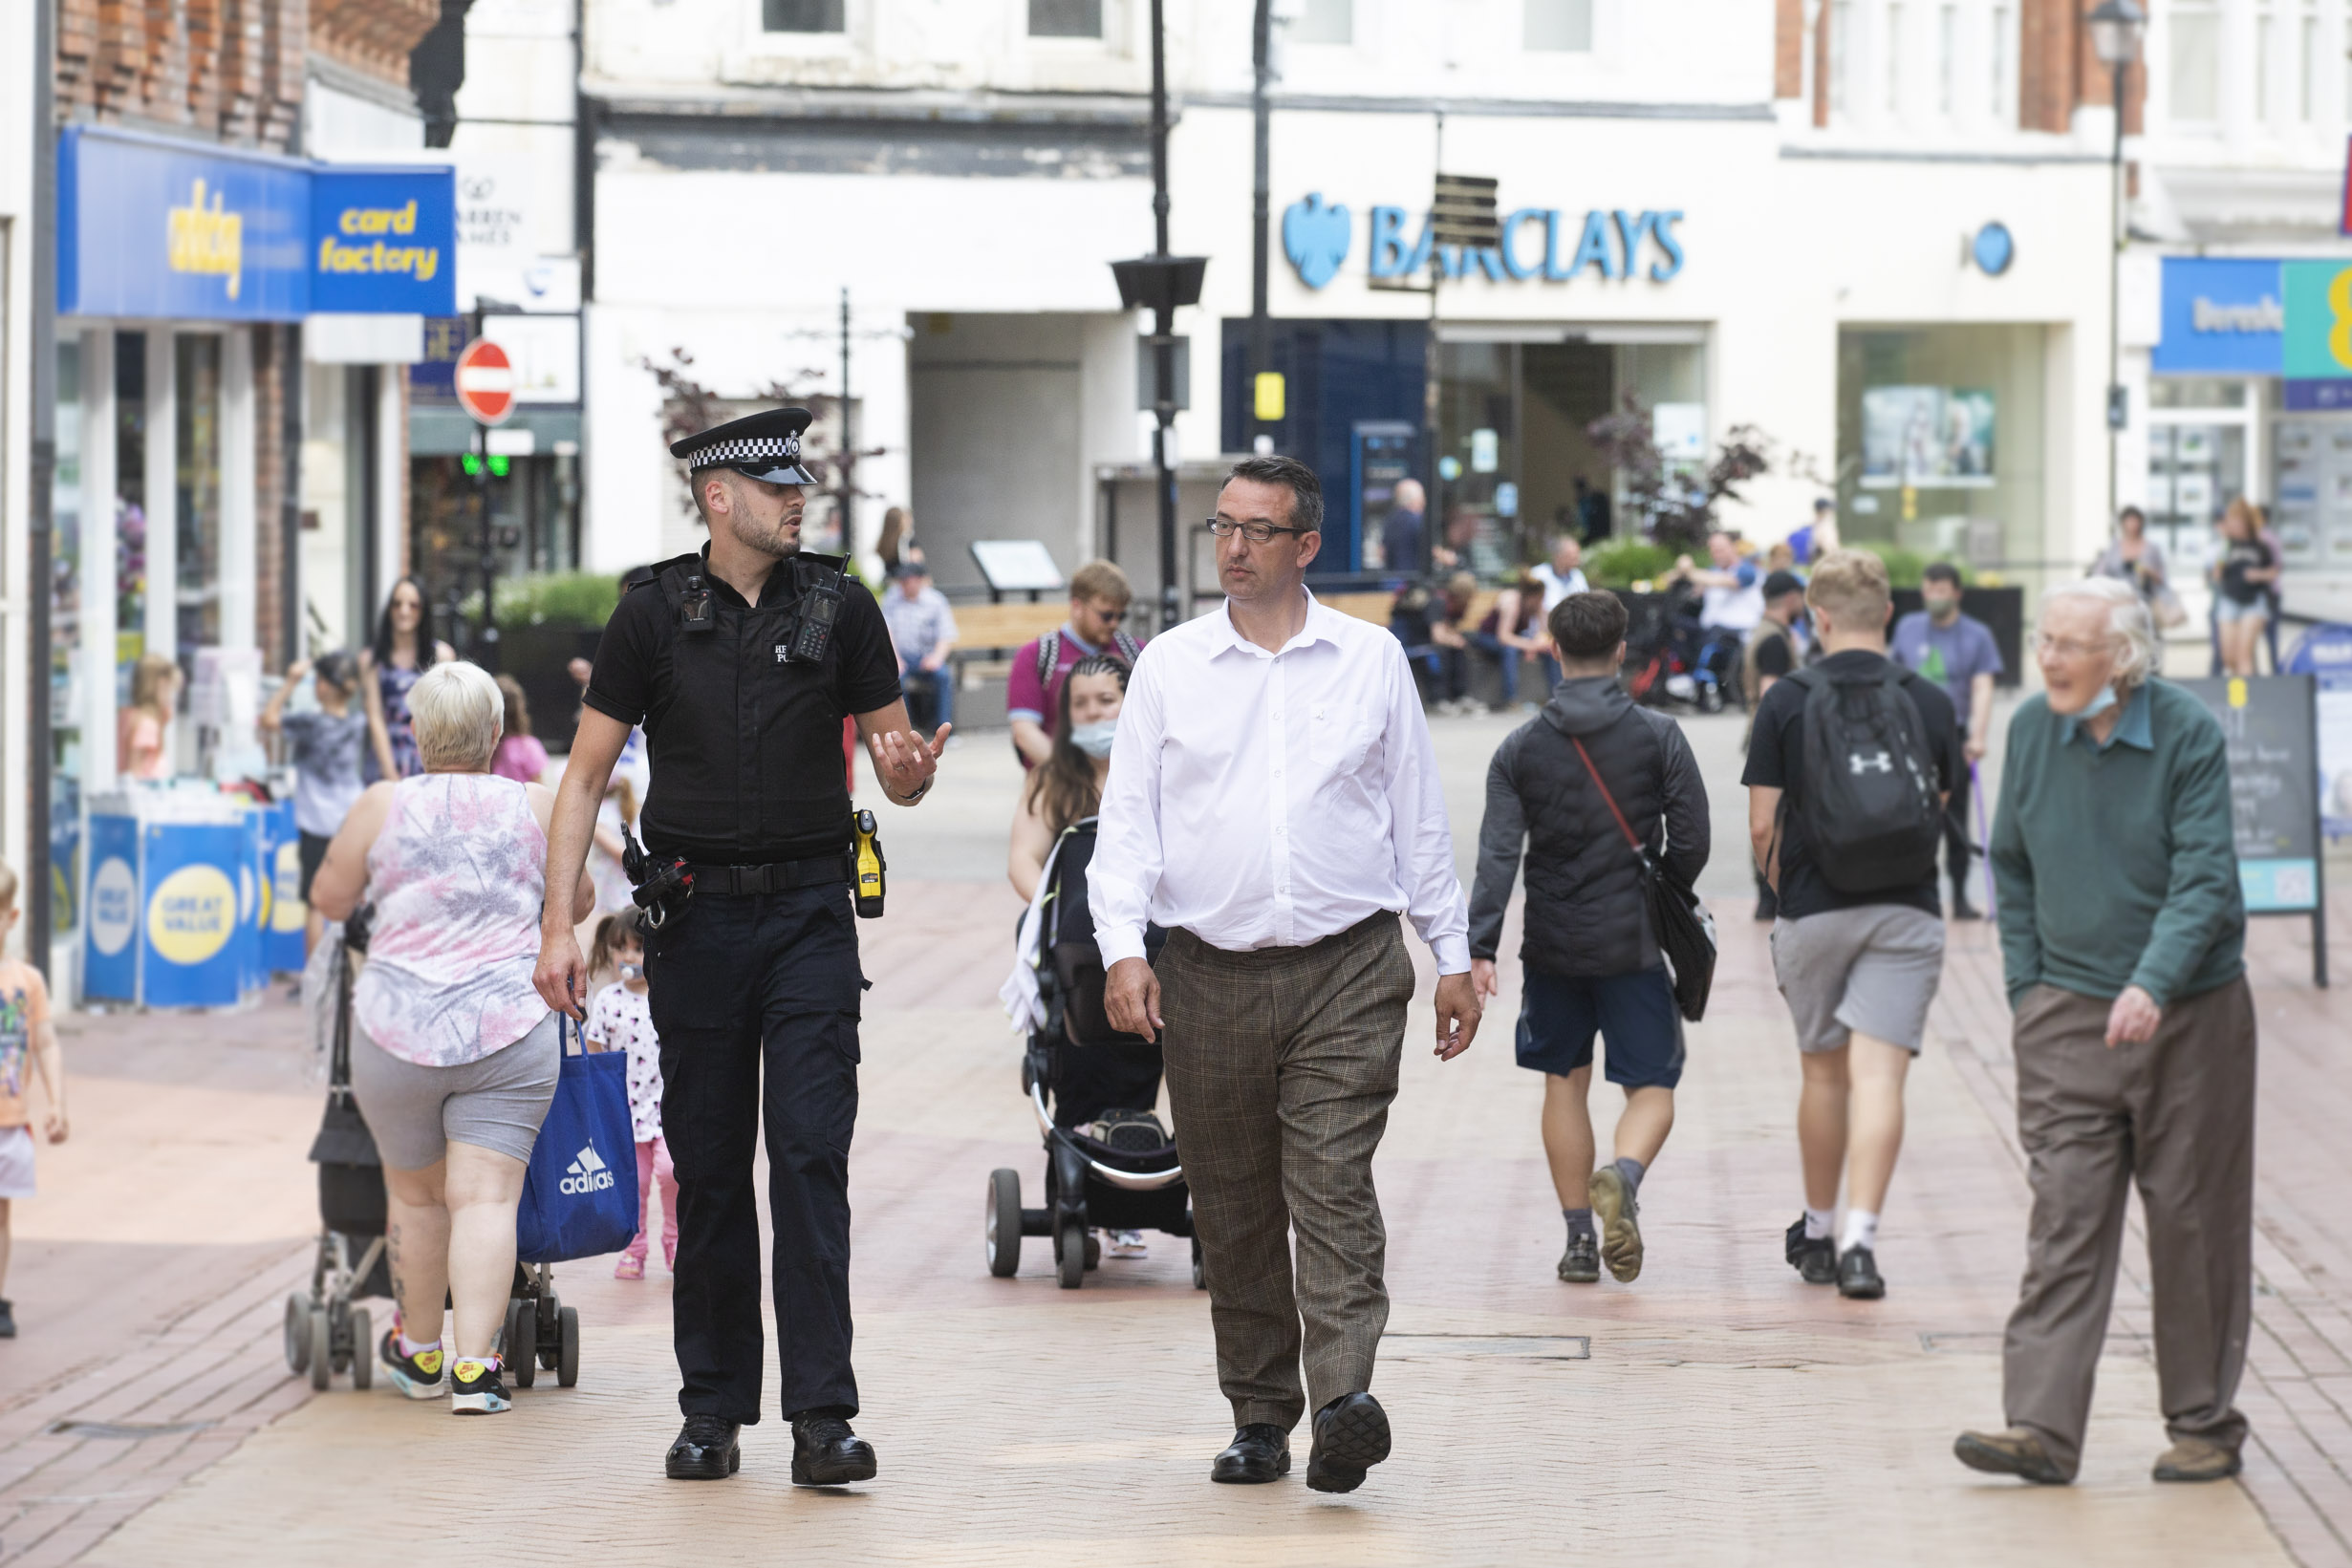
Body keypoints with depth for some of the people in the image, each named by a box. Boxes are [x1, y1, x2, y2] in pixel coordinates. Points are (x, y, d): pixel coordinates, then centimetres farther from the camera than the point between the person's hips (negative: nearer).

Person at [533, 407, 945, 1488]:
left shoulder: (838, 607, 3)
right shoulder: (654, 615, 1)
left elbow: (896, 768, 9)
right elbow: (586, 777, 4)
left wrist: (907, 776, -16)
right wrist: (559, 923, -4)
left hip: (810, 914, 0)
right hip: (696, 916, 0)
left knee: (812, 1155, -9)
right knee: (707, 1167, 5)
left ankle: (822, 1416, -11)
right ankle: (713, 1410, 15)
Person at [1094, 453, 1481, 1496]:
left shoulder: (1371, 661, 7)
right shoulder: (1170, 666, 8)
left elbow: (1419, 818, 12)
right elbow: (1128, 818, 5)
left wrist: (1452, 957, 10)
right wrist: (1122, 947, -9)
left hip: (1348, 976, -2)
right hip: (1208, 976, 2)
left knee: (1334, 1190, -14)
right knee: (1233, 1213, 6)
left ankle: (1344, 1401, -26)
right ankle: (1260, 1419, 15)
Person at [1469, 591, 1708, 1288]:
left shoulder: (1520, 747, -1)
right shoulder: (1658, 736, -5)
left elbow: (1498, 855, -8)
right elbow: (1691, 843, -4)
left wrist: (1480, 949, -12)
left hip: (1552, 945, 2)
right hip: (1633, 942, -2)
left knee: (1564, 1082, 16)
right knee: (1652, 1086, 3)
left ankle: (1579, 1238, 14)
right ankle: (1623, 1177, -28)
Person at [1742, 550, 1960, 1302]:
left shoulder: (1787, 701, -4)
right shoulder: (1930, 703, 1)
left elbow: (1763, 826, -2)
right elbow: (1939, 813, 12)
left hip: (1814, 913, 0)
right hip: (1907, 914, 0)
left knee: (1825, 1073, 16)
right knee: (1879, 1075, -6)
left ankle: (1817, 1232, 29)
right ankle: (1860, 1239, -19)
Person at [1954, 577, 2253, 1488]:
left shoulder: (2188, 734, -11)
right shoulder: (2032, 729, 2)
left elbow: (2206, 878, -16)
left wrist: (2152, 985, -29)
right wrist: (2026, 989, 8)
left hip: (2190, 1013, -3)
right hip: (2068, 1017, 3)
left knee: (2192, 1219, 4)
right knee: (2064, 1217, -5)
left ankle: (2204, 1423, 16)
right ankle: (2043, 1429, -10)